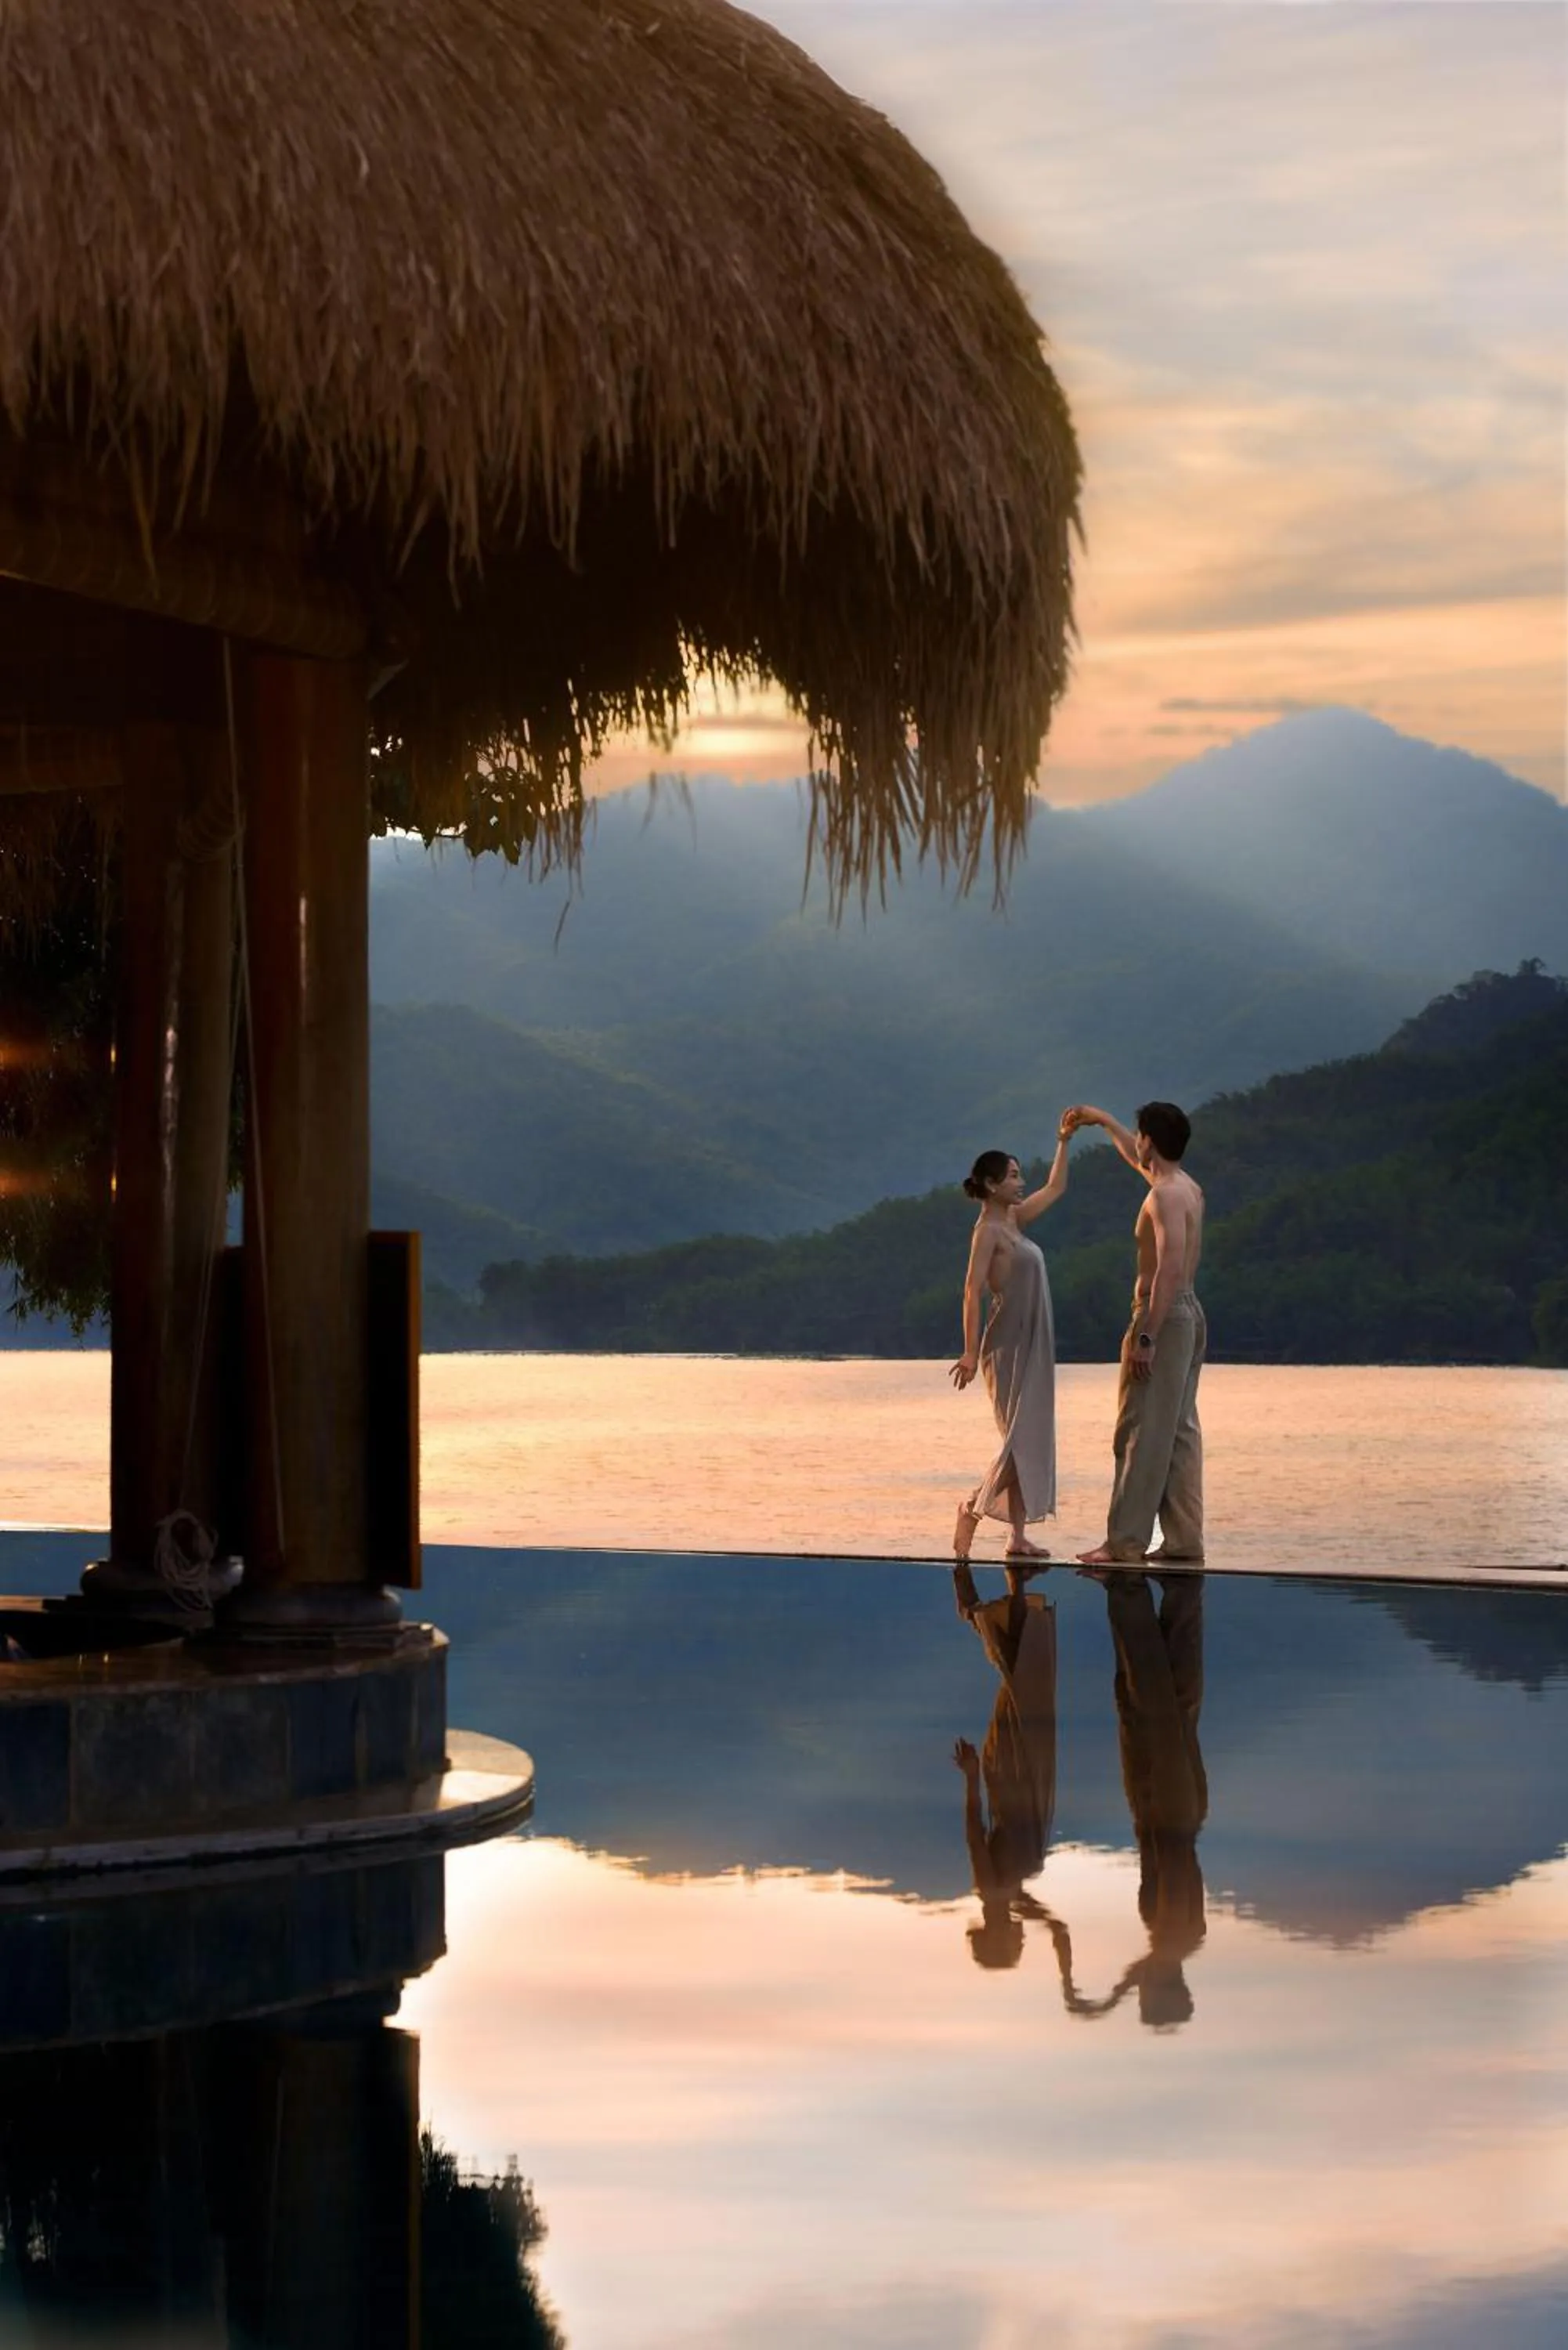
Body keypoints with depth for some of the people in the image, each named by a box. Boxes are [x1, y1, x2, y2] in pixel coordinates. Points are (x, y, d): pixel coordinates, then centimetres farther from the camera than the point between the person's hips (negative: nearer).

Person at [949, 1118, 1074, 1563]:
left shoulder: (1012, 1220, 14)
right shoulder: (988, 1230, -11)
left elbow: (1055, 1189, 27)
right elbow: (972, 1289, -18)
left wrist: (1063, 1142, 20)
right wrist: (971, 1352, -24)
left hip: (1031, 1346, 9)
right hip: (1009, 1345, -9)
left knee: (1030, 1442, 6)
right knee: (1021, 1439, -12)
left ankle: (1018, 1535, 7)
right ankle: (975, 1506, -1)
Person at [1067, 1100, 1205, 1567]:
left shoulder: (1165, 1195, -16)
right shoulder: (1187, 1187, 13)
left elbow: (1170, 1268, -25)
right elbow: (1138, 1160, 36)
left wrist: (1146, 1337, -27)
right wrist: (1104, 1121, 46)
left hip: (1164, 1316, -10)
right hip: (1189, 1315, 10)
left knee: (1142, 1432, -10)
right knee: (1179, 1432, 9)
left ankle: (1125, 1542, -11)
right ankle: (1184, 1539, 9)